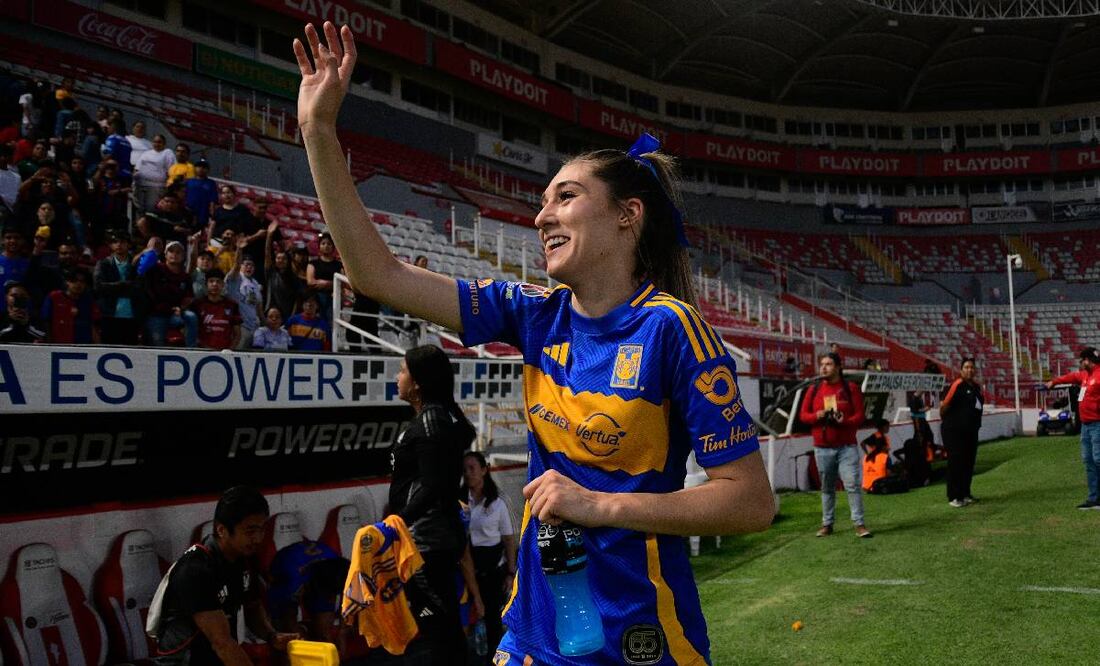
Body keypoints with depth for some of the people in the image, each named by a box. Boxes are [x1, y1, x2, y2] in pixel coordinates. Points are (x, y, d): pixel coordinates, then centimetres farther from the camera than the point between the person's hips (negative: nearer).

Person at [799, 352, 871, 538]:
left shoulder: (851, 388, 0)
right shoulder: (813, 389, 6)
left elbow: (859, 416, -3)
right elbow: (803, 415, 8)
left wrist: (844, 421, -21)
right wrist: (816, 416, -13)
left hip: (847, 447, -2)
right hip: (822, 448, 2)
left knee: (853, 484, -9)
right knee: (827, 487, 9)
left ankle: (859, 524, -4)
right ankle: (827, 524, 18)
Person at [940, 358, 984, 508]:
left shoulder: (977, 387, 10)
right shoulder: (957, 385, -15)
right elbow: (944, 404, -19)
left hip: (971, 431, 8)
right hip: (953, 431, -8)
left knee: (968, 463, 13)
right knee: (955, 463, -6)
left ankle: (965, 494, 24)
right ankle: (953, 497, 0)